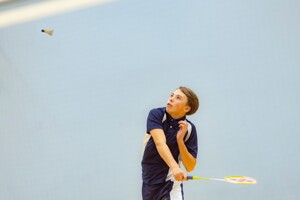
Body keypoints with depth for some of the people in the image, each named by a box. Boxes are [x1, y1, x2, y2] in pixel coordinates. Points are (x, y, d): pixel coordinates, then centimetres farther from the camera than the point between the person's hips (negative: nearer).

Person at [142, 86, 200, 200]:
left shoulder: (189, 129, -9)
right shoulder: (156, 115, -12)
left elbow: (190, 167, -10)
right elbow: (160, 143, -28)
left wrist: (180, 139, -22)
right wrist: (175, 167, -44)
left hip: (170, 183, -2)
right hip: (149, 182, 2)